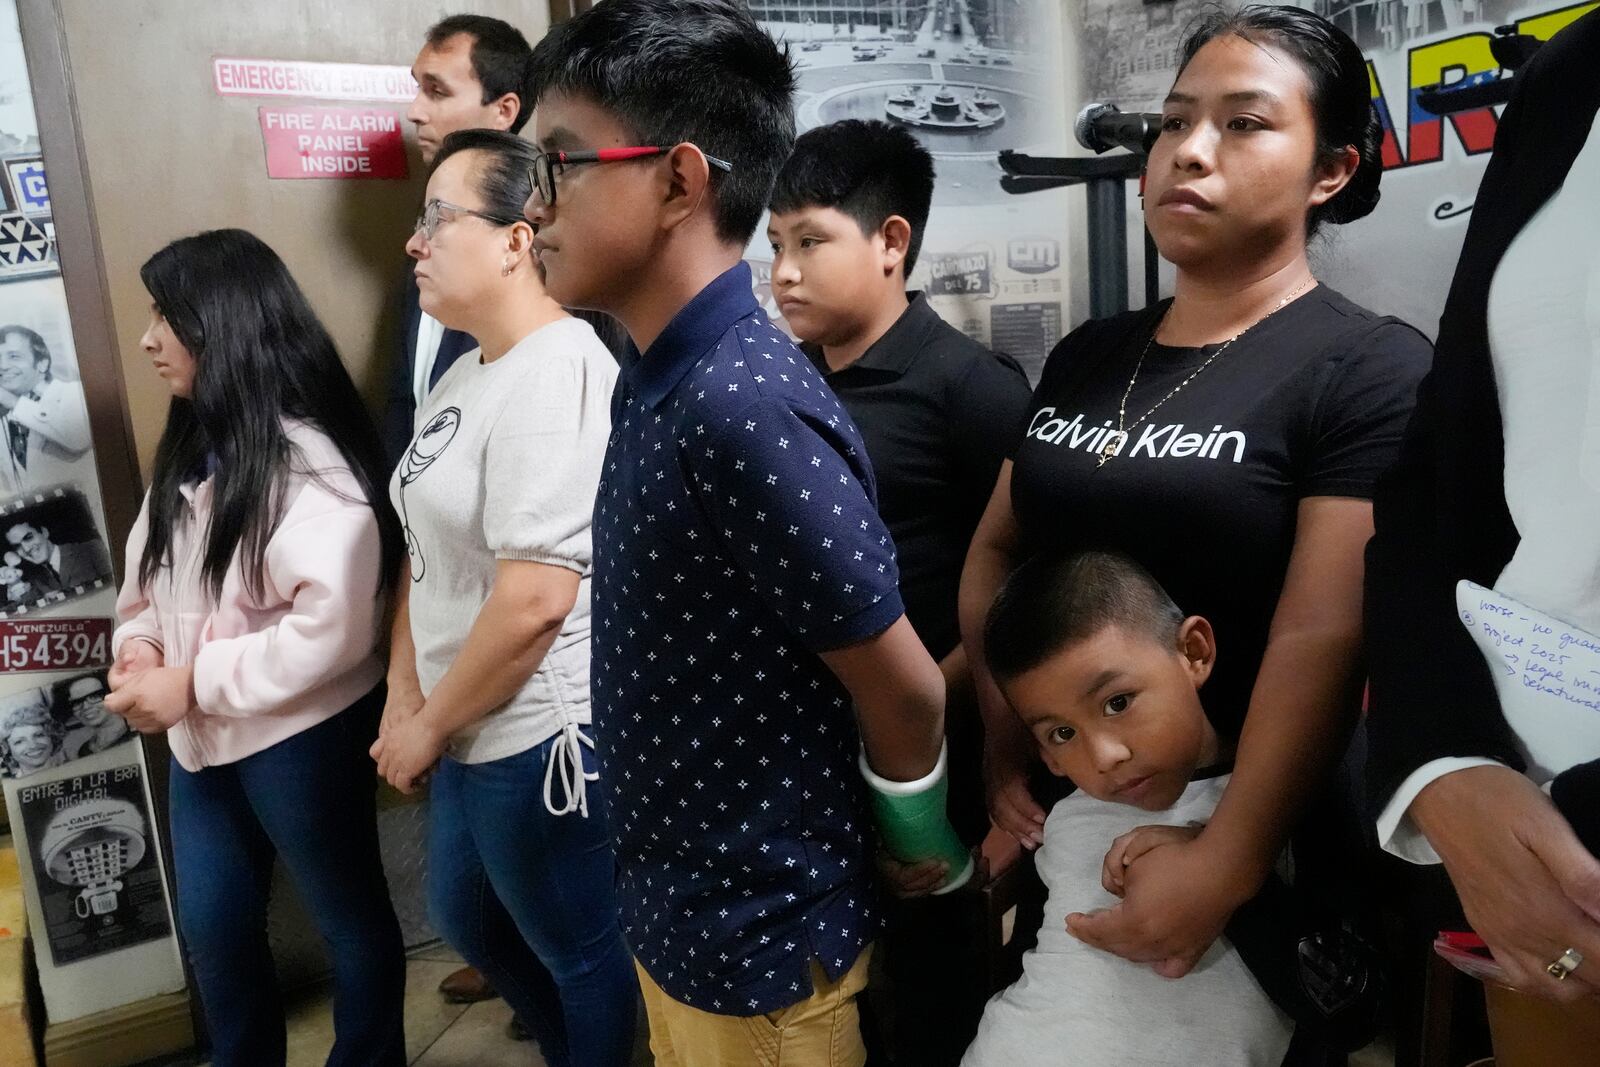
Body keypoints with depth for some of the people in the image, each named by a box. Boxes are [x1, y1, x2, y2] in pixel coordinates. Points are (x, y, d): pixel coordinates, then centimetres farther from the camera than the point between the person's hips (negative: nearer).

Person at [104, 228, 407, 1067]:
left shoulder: (307, 461, -21)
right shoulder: (191, 445, 7)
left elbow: (334, 627, -27)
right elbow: (149, 569, 15)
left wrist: (192, 684, -21)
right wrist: (138, 646, -4)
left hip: (302, 737, -8)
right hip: (203, 738, 9)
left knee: (349, 918, 13)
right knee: (213, 926, 22)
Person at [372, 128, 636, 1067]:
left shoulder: (554, 375, -22)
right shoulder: (469, 373, 8)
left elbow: (535, 602, -27)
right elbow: (428, 551, 11)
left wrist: (428, 727, -14)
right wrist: (404, 702, 4)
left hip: (541, 737, -10)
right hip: (474, 731, 10)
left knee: (583, 954, 13)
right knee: (468, 920, 28)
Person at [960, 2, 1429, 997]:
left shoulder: (1372, 368, -11)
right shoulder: (1086, 355, 5)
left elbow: (1325, 637, -20)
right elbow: (996, 550, 7)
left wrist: (1229, 866, -24)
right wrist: (1002, 737, -5)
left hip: (1244, 840, -5)